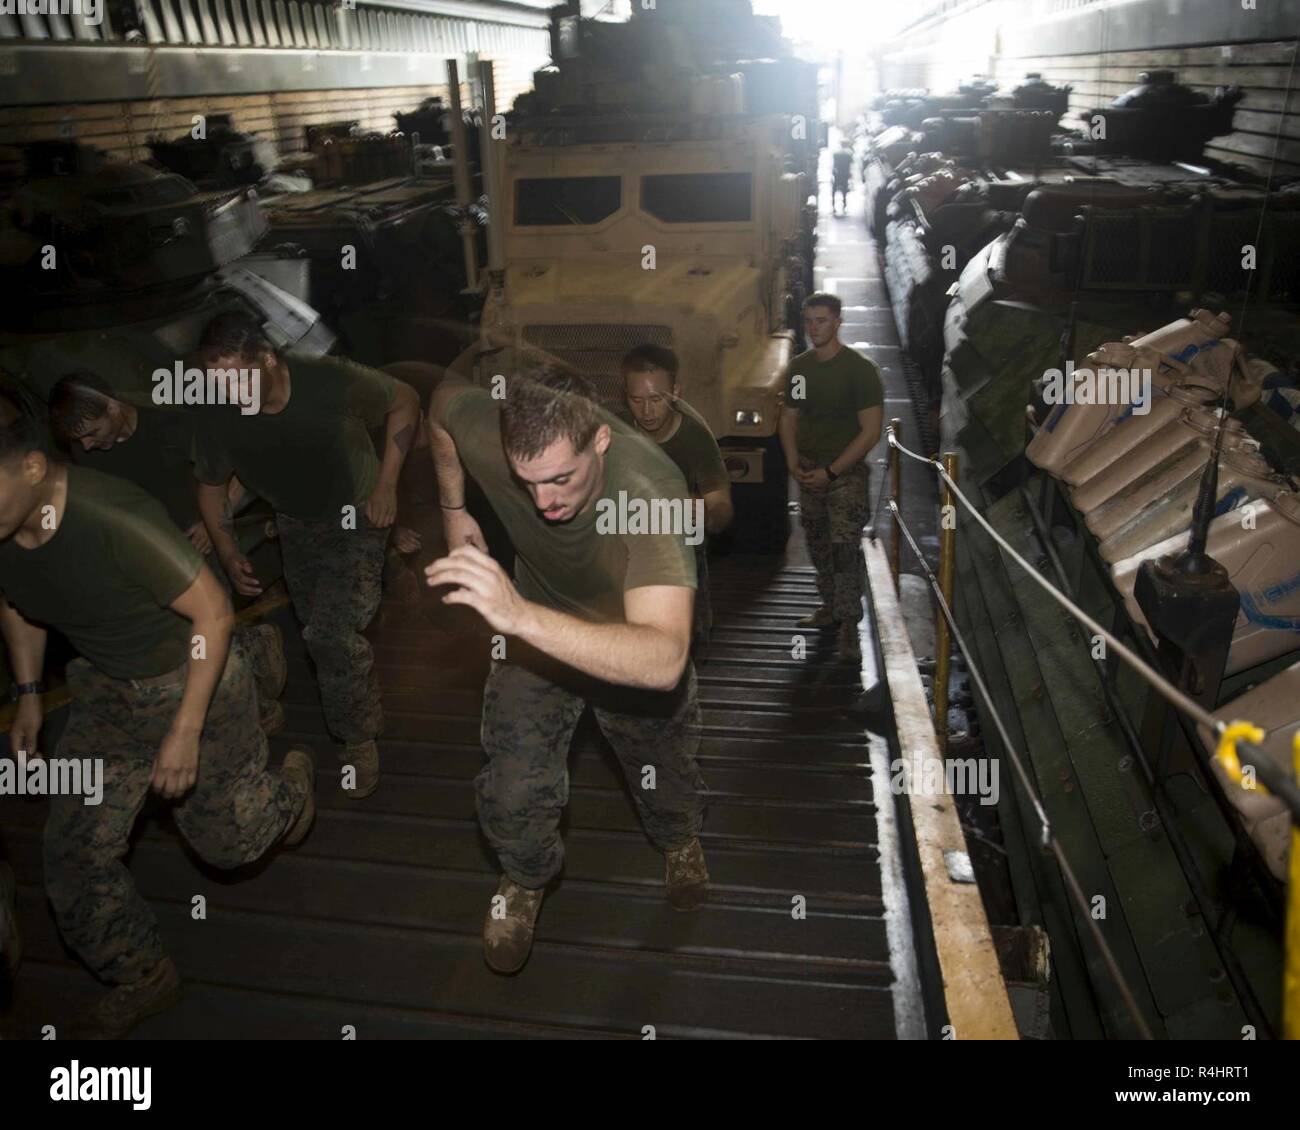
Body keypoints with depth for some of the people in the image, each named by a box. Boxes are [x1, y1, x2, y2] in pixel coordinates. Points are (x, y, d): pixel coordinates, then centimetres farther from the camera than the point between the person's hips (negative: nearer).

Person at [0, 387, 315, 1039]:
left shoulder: (113, 520, -34)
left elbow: (213, 612, -26)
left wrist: (186, 732, -25)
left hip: (194, 683, -6)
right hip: (106, 693, 6)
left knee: (225, 841, 11)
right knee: (74, 860, 3)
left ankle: (291, 782, 45)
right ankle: (143, 980, 27)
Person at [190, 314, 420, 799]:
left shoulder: (330, 380, -31)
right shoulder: (215, 415, -21)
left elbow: (404, 402, -15)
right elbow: (210, 484, -1)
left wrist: (386, 484, -19)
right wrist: (228, 552, -8)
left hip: (356, 518, -4)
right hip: (295, 526, 5)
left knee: (333, 634, -17)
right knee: (319, 631, 15)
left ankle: (359, 739, 7)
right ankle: (368, 712, 41)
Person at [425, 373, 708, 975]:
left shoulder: (652, 490, -45)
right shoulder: (487, 437, -32)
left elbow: (663, 661, -57)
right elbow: (445, 395, -5)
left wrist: (521, 615, -69)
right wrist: (454, 510, 0)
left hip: (634, 647, -2)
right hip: (537, 631, 2)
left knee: (662, 767, 19)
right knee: (511, 795, -6)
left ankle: (679, 839, 57)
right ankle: (525, 877, 31)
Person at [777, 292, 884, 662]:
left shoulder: (860, 369, -12)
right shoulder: (799, 367, 6)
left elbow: (871, 431, -14)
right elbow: (789, 417, 14)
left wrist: (831, 471, -18)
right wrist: (793, 461, -2)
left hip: (846, 472, -6)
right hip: (808, 471, 6)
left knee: (845, 546, -11)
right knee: (818, 544, 14)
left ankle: (849, 626, -6)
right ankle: (830, 607, 30)